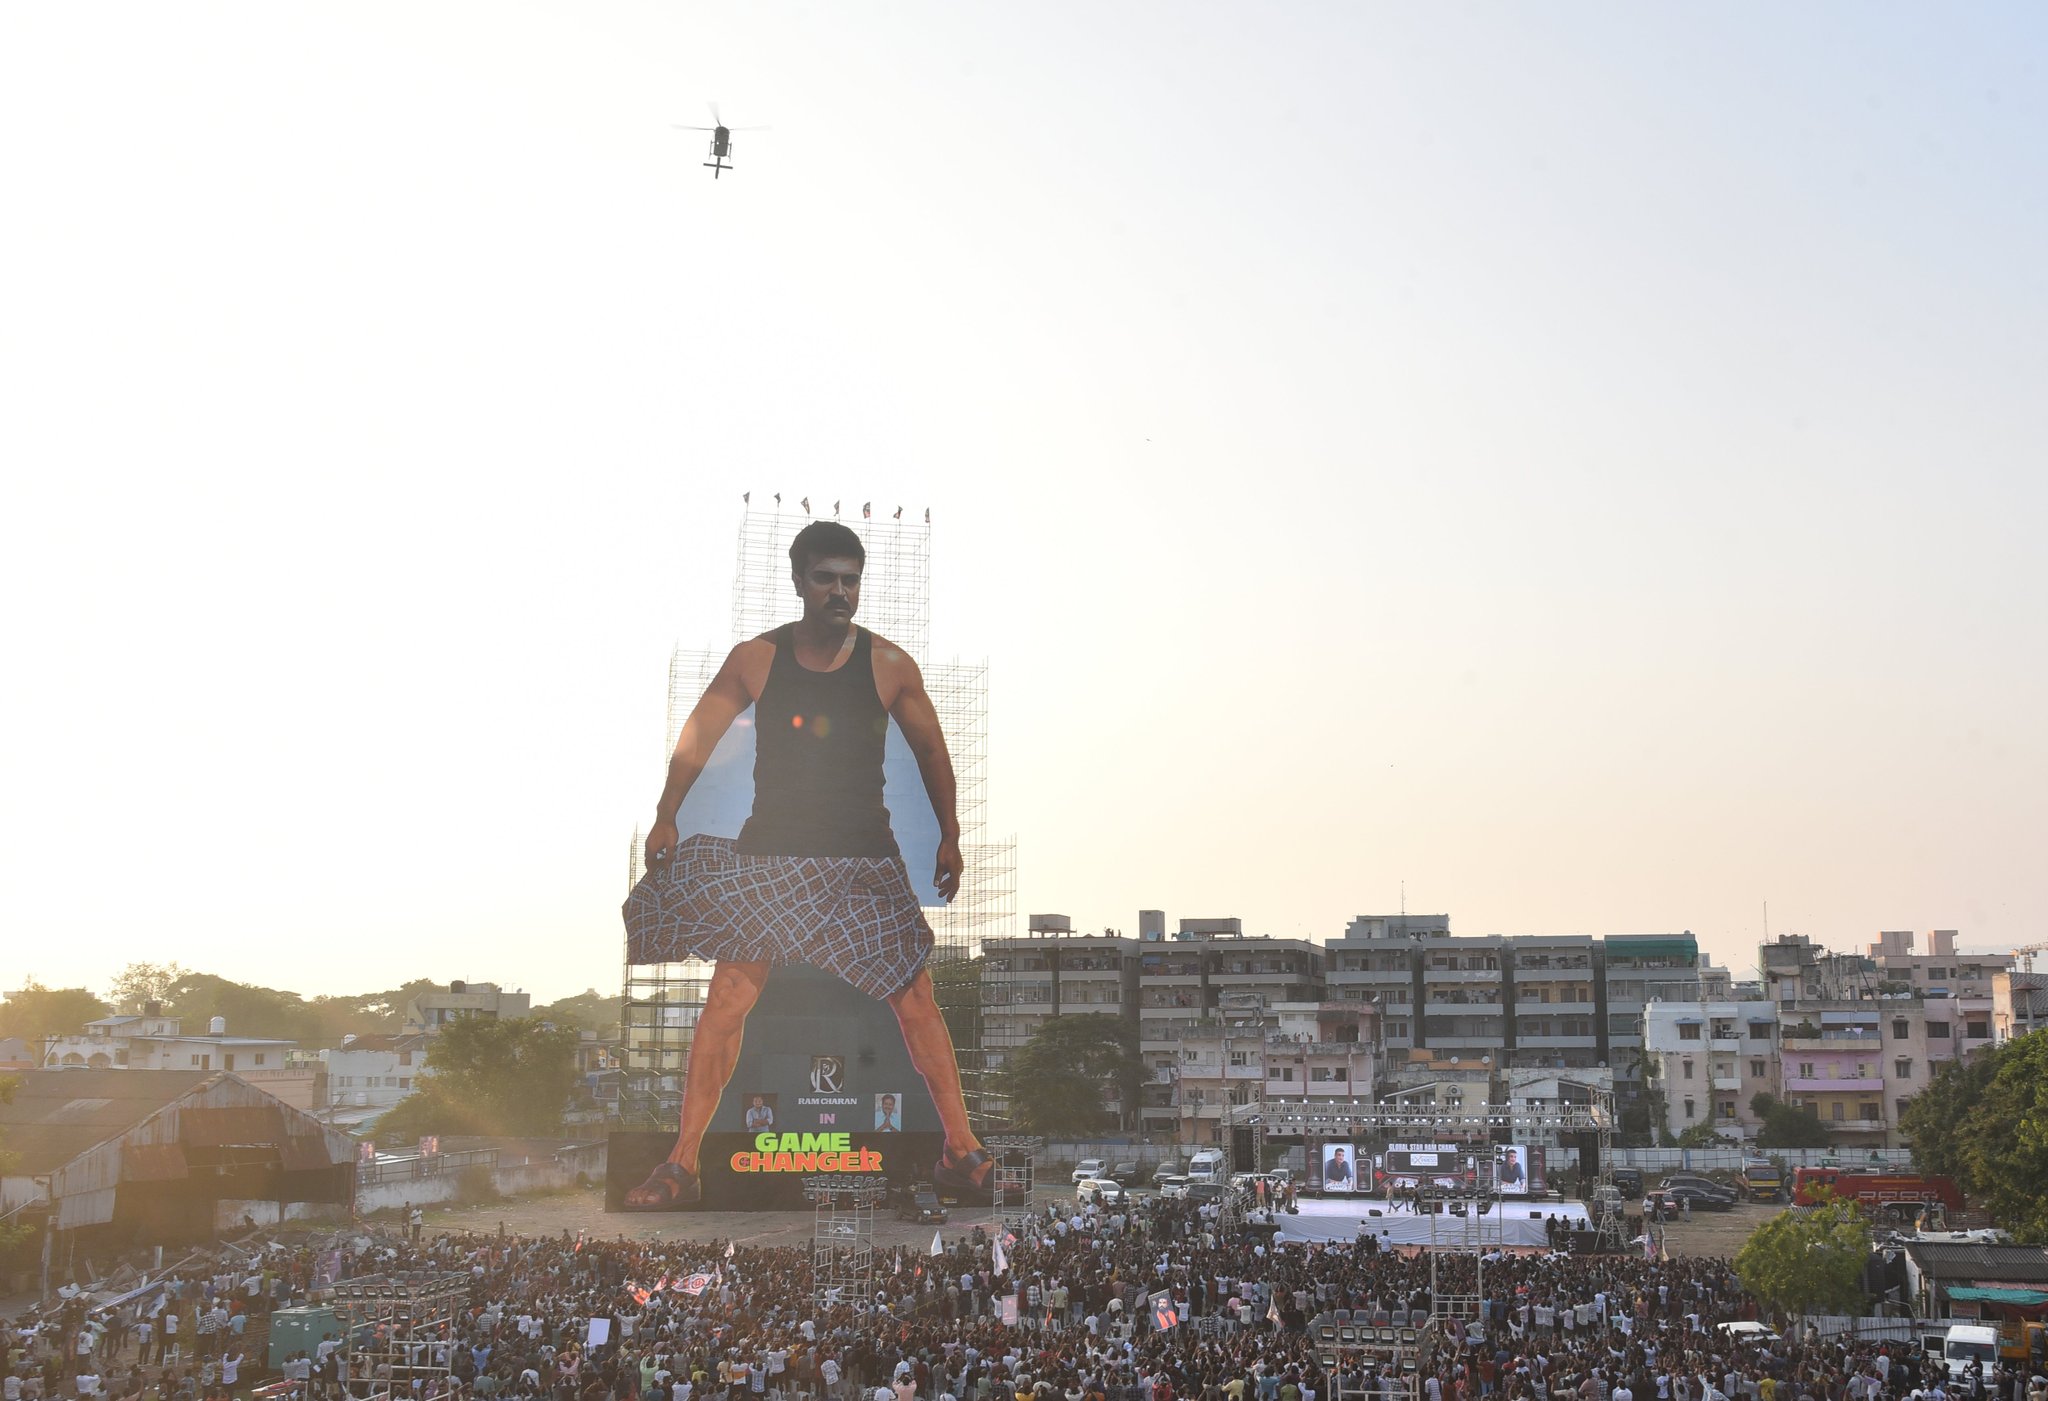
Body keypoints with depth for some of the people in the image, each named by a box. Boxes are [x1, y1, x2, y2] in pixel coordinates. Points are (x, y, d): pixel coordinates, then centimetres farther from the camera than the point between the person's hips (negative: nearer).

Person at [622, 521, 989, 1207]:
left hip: (865, 861, 0)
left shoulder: (888, 664, -2)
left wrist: (950, 838, 13)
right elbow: (696, 740, 8)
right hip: (767, 857, 0)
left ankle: (962, 1152, 7)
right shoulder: (754, 659, -2)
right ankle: (681, 1166, 4)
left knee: (916, 1001, -4)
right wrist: (665, 820, 4)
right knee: (725, 1003, -5)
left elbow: (930, 750, 10)